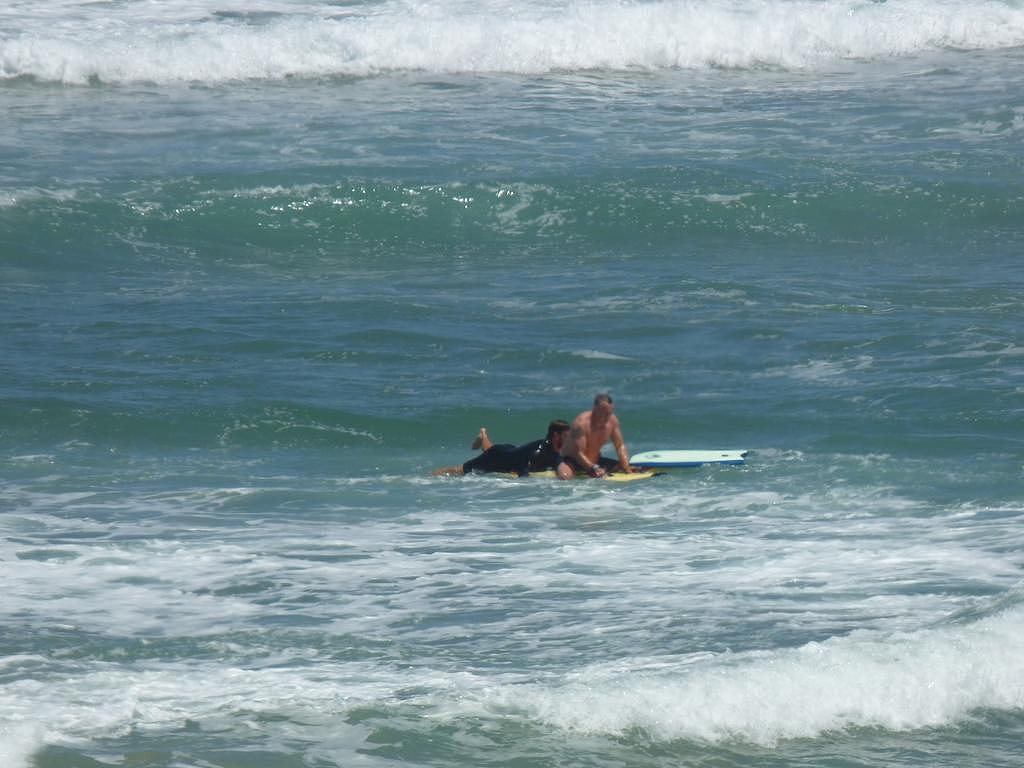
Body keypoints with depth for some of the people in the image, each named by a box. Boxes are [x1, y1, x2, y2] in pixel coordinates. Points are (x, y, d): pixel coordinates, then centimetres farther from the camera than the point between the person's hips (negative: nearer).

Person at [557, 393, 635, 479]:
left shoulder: (612, 420, -6)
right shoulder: (581, 422, -26)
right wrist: (594, 468, -43)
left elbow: (620, 446, 0)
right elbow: (578, 453, -30)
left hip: (595, 461, 7)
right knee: (564, 476, -39)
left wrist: (626, 467, -16)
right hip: (573, 461, -7)